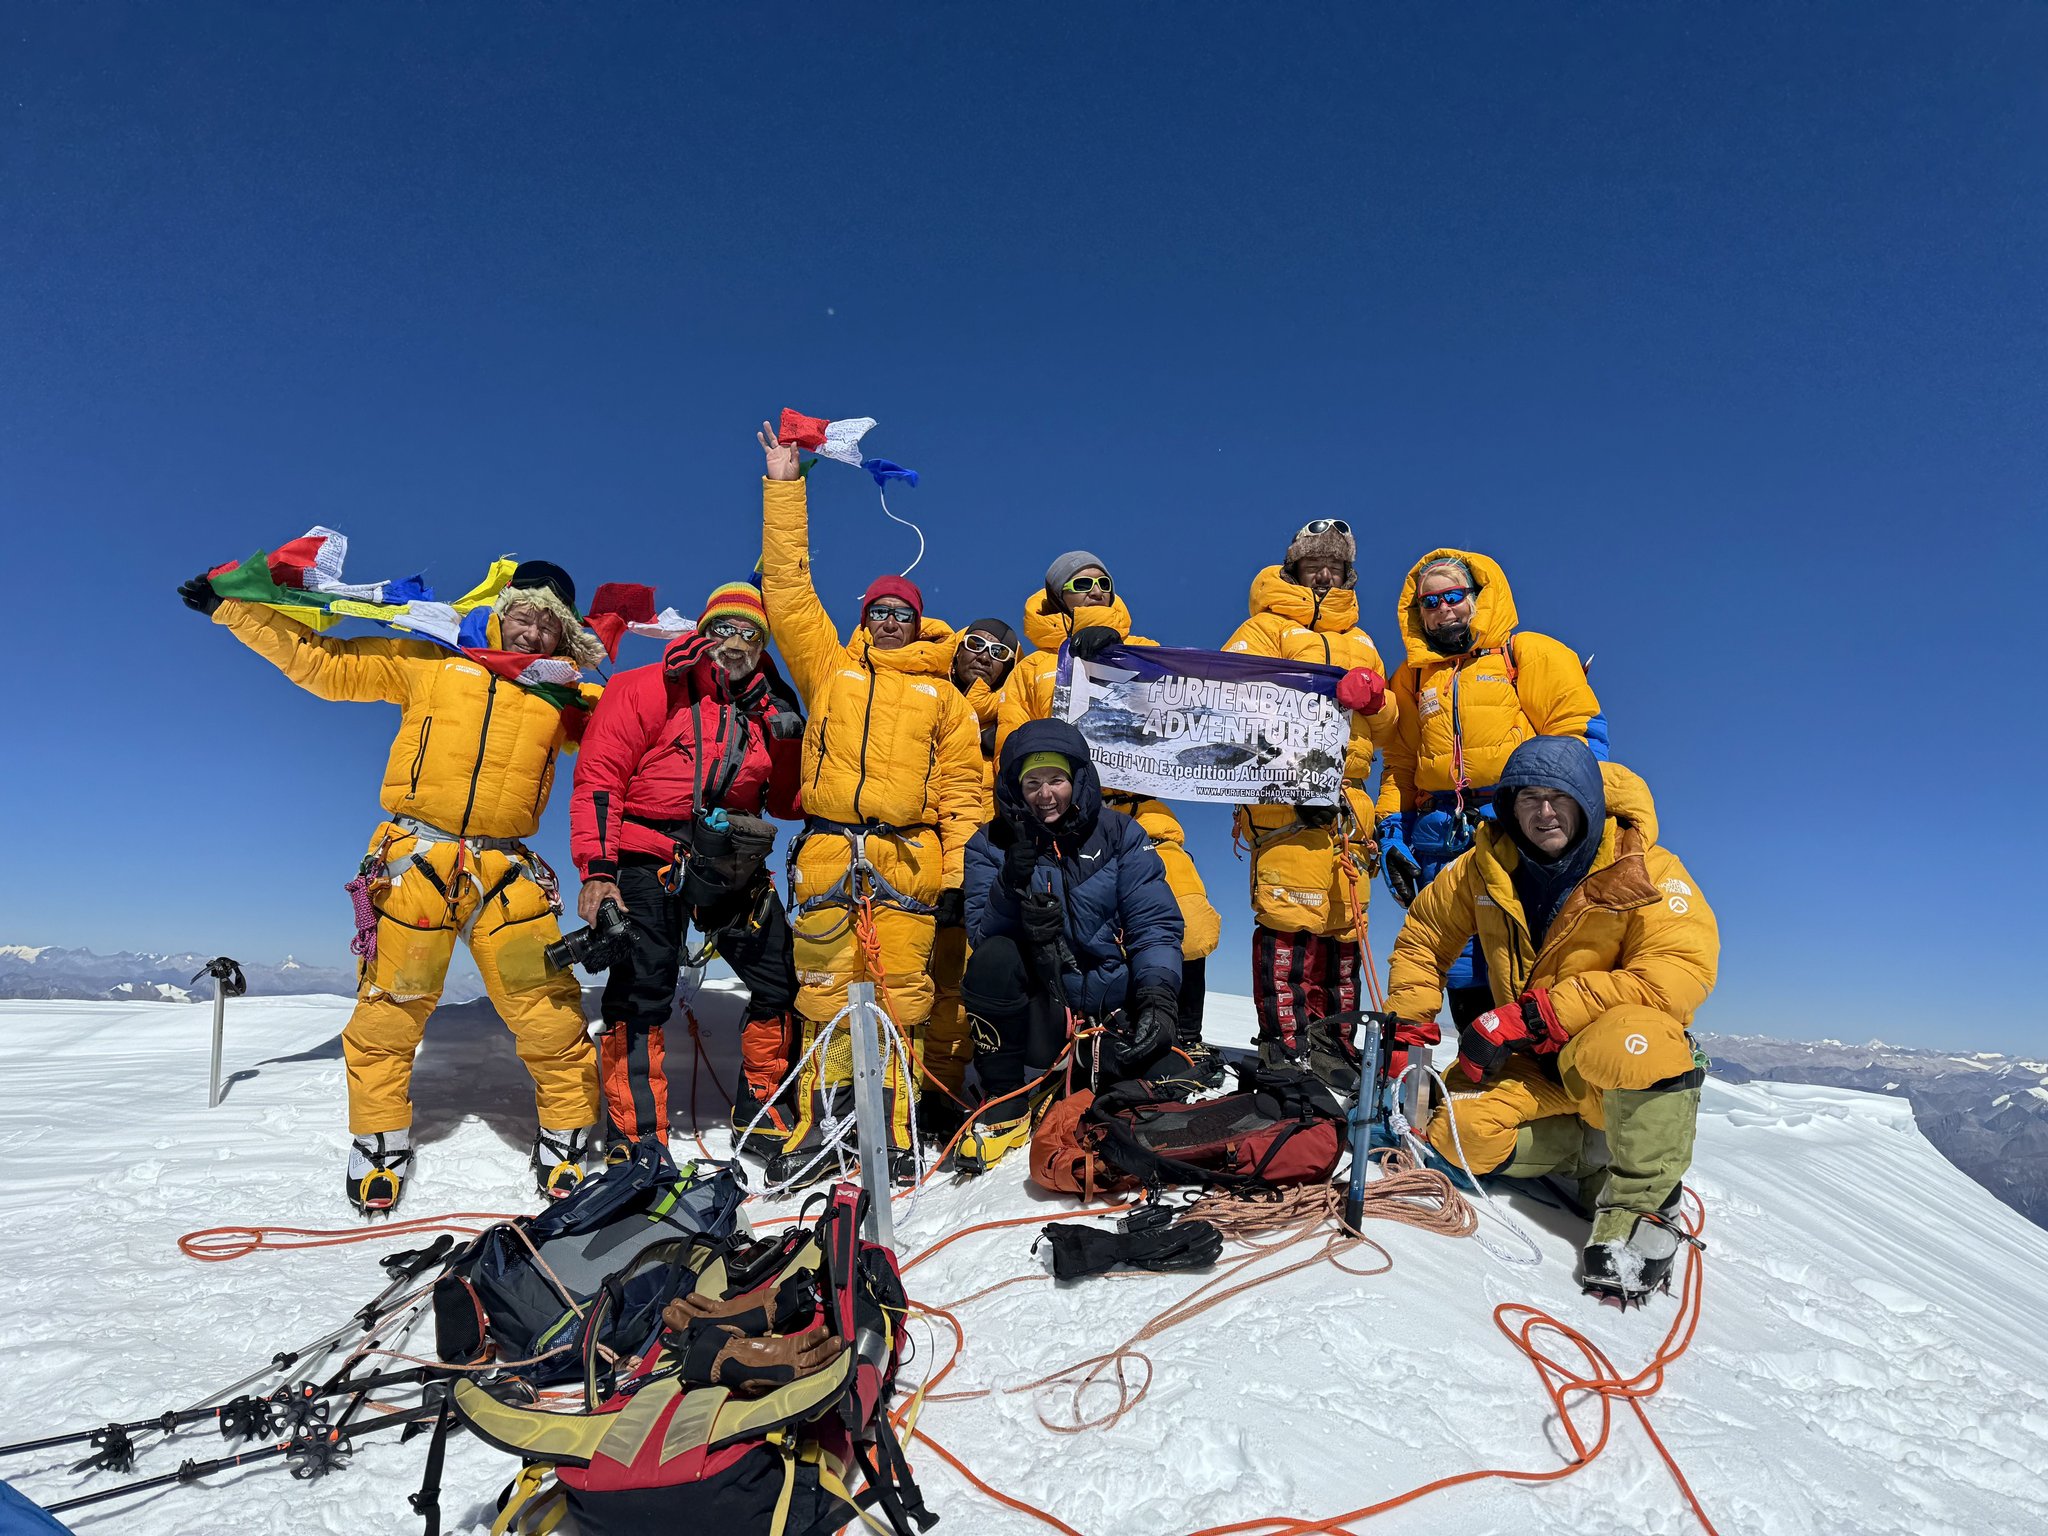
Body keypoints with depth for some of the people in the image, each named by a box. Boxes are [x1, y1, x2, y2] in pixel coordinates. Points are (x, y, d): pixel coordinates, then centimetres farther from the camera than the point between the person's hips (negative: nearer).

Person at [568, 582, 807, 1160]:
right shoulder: (650, 689, 0)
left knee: (782, 982, 4)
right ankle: (635, 1140, 8)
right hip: (652, 859, -5)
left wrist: (788, 738, -4)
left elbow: (787, 803, 13)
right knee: (641, 995, -6)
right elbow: (599, 776, -6)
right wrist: (597, 869, -15)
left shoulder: (766, 708, 14)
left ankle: (761, 1110, 23)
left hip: (733, 864, 5)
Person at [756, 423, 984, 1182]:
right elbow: (788, 587, 13)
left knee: (901, 996, -1)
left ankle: (895, 1127, 9)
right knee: (824, 992, 2)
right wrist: (784, 488, 12)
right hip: (827, 851, 1)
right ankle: (816, 1124, 12)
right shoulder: (829, 667, 17)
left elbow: (963, 787, 11)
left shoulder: (941, 694, 15)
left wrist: (957, 870, 1)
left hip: (907, 856, 0)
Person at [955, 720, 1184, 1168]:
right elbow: (982, 934, -9)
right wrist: (1012, 885, -28)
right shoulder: (993, 845, 2)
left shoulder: (1120, 834, 2)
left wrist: (1157, 996, -19)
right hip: (1040, 1010, 0)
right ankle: (1005, 1105, -12)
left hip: (1114, 1007, 1)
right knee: (993, 958, -30)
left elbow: (1155, 924, -4)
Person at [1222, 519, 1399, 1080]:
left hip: (1347, 796, 6)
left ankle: (1330, 1042, 15)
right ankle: (1285, 1044, -7)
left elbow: (1385, 731, 21)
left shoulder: (1360, 641, 27)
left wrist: (1371, 699, -1)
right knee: (1290, 912, -13)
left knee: (1343, 921, 6)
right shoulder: (1266, 625, 9)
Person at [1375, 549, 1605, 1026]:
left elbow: (1580, 732, 1)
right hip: (1440, 835, 4)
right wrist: (1390, 830, 11)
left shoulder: (1528, 652, 9)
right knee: (1461, 964, 1)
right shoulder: (1411, 678, 22)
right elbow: (1400, 764, 23)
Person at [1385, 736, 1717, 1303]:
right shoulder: (1484, 867, -2)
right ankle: (1598, 1153, 1)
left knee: (1630, 1037, -39)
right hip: (1529, 1064, 4)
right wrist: (1407, 1024, 0)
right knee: (1460, 1131, -23)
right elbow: (1423, 937, 12)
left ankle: (1640, 1203, -17)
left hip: (1627, 1063, -3)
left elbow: (1683, 971, -26)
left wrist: (1537, 1013, -32)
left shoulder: (1646, 872, -13)